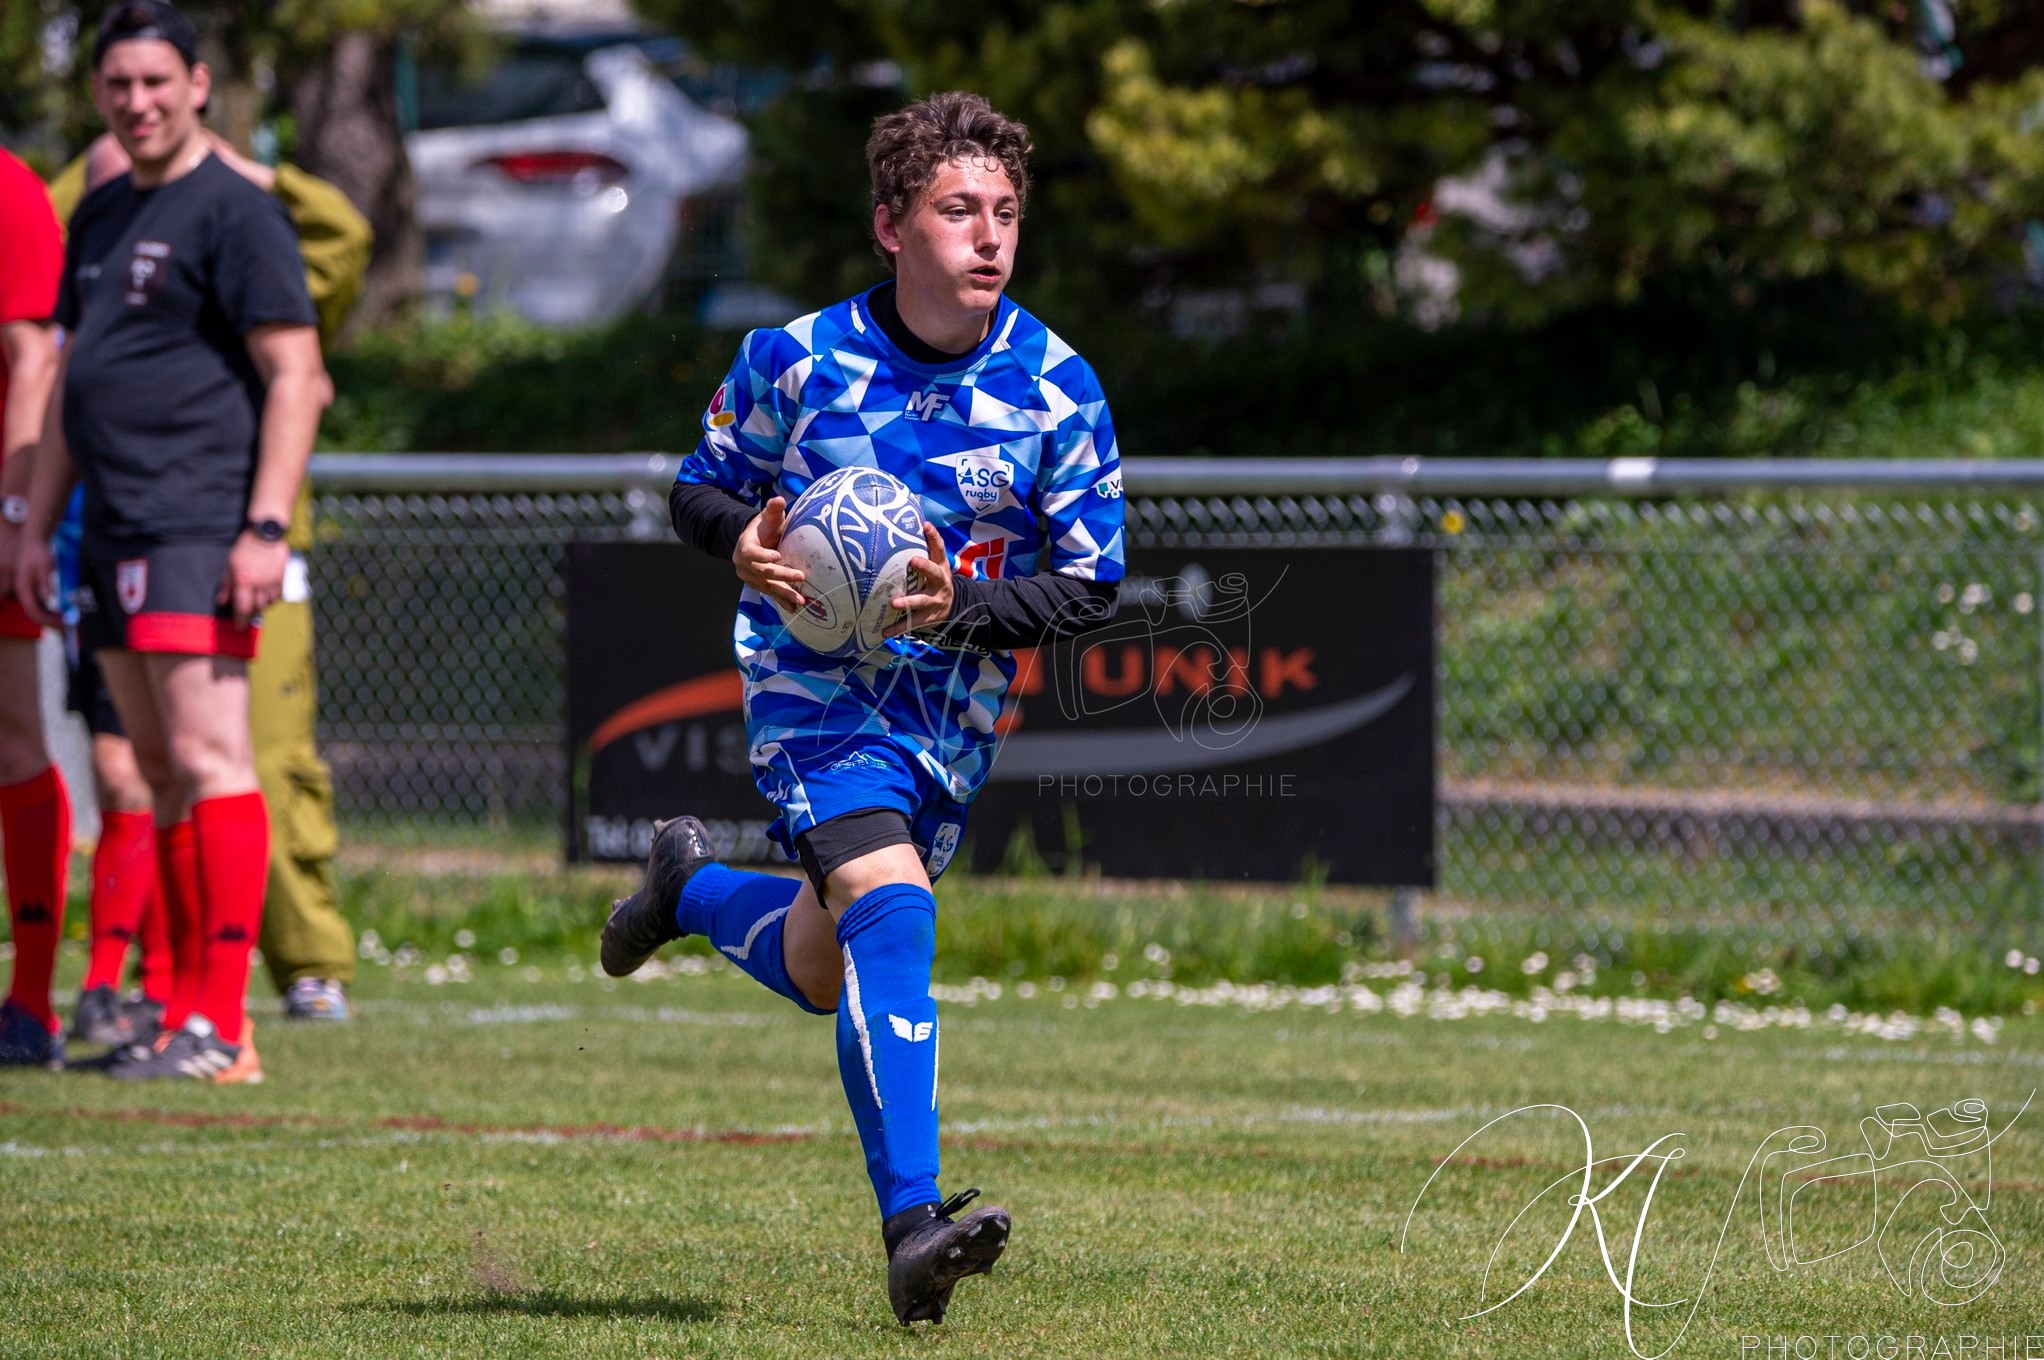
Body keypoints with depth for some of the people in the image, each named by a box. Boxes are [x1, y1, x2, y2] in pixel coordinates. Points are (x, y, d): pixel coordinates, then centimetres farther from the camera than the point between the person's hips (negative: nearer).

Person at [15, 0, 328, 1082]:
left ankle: (221, 1026, -15)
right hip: (116, 536, 9)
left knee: (207, 759, -13)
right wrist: (40, 525, 20)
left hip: (198, 534, -8)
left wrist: (264, 527, -17)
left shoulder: (233, 212, -6)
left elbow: (293, 373, -10)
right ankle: (188, 1012, 11)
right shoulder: (99, 218, 19)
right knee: (162, 777, 9)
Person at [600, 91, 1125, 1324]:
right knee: (889, 909, -28)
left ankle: (694, 887, 50)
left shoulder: (1056, 388, -8)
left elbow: (1092, 586, -4)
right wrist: (742, 539, -17)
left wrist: (962, 608, -23)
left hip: (954, 704, 4)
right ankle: (913, 1225, -34)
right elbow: (701, 487, 7)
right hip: (814, 679, -4)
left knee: (819, 975, 15)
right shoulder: (796, 362, -9)